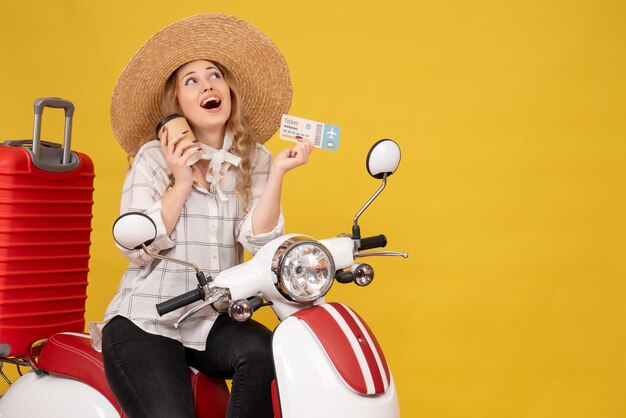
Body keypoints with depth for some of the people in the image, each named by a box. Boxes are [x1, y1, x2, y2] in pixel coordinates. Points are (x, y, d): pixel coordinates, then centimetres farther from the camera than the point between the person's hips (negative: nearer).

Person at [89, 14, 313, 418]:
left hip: (214, 323, 3)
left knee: (264, 352, -28)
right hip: (145, 322, -2)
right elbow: (136, 248, -10)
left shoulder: (254, 160, 6)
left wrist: (277, 172, -17)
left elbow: (258, 240, -8)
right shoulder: (154, 157, -1)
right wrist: (181, 182, -15)